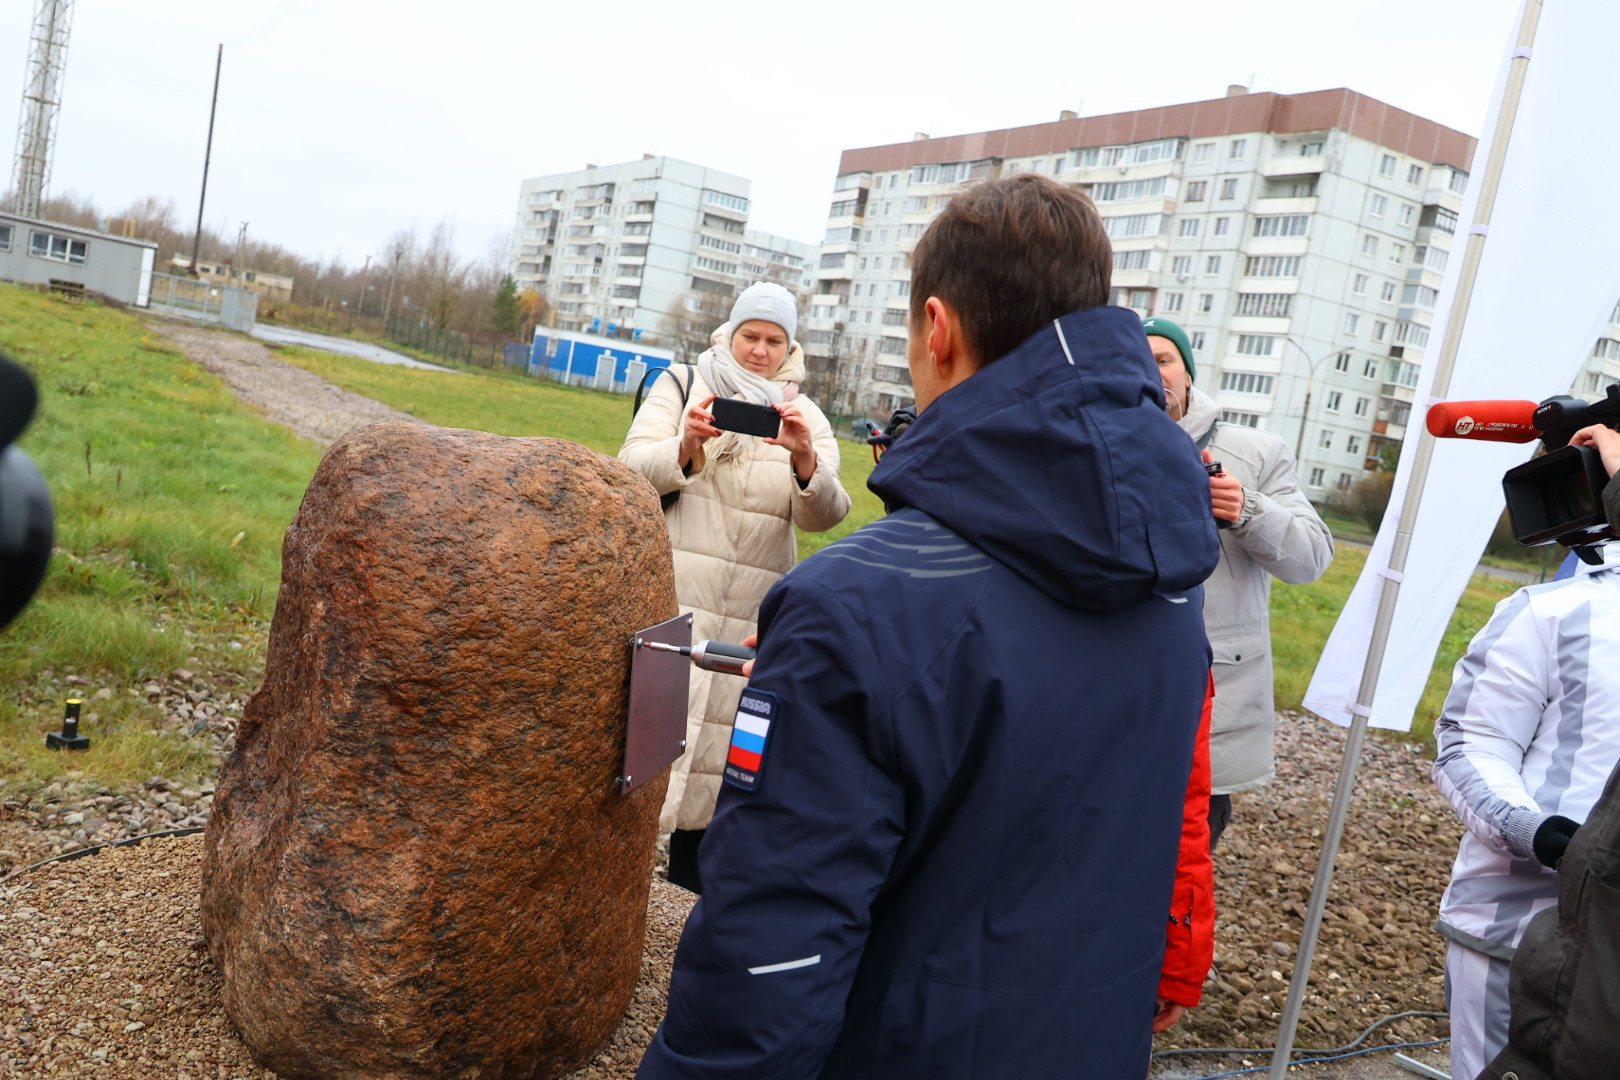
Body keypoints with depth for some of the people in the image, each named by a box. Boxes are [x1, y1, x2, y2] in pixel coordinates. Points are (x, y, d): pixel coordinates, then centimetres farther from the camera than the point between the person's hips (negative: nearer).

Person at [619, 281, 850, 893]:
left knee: (720, 727, 9)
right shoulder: (682, 387, 5)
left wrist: (805, 458, -27)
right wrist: (686, 445, -27)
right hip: (668, 596, -2)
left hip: (749, 614, 2)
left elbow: (822, 515, -6)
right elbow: (633, 467, -6)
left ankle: (691, 864, 25)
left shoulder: (806, 417, 8)